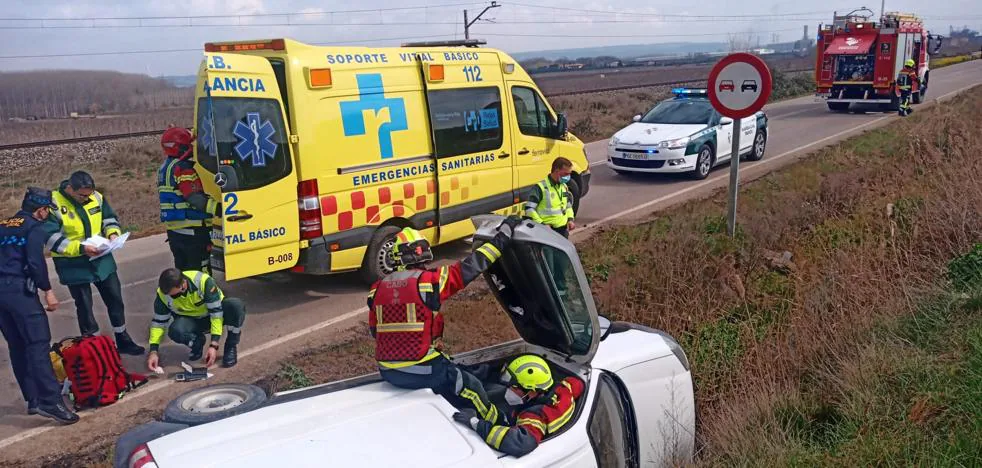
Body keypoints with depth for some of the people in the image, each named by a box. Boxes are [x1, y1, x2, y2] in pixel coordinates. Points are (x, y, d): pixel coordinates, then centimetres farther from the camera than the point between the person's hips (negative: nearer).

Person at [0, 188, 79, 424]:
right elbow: (35, 262, -14)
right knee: (38, 344, -12)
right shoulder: (34, 228, -2)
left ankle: (33, 399, 16)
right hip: (19, 290, -8)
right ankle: (50, 401, -19)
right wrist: (47, 290, -10)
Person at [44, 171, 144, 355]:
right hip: (73, 265, -5)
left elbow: (110, 219, 11)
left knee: (115, 298, 13)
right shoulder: (54, 204, -17)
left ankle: (123, 340, 30)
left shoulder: (96, 197, -3)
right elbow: (51, 238, -20)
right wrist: (80, 248, -29)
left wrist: (113, 233, -11)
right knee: (84, 306, 5)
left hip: (101, 259, 5)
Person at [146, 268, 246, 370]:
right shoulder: (163, 294, -20)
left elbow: (216, 312, -29)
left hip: (217, 309, -2)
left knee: (236, 305, -36)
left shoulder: (203, 281, -33)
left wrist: (214, 345, -32)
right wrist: (153, 351, -16)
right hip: (192, 321, 3)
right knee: (175, 331, -32)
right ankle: (197, 344, 3)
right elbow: (159, 322, -7)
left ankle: (231, 347, -13)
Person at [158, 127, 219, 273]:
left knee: (183, 271, 16)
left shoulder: (165, 168, 16)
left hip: (173, 229, 10)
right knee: (201, 273, -5)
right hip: (192, 229, -10)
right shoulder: (183, 168, -15)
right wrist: (217, 207, -30)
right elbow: (194, 198, -24)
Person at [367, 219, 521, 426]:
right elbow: (470, 266, -9)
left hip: (387, 371, 6)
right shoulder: (429, 280, -13)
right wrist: (503, 234, 0)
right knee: (472, 390, 15)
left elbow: (374, 331, 12)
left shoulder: (377, 289, 3)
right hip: (421, 370, -6)